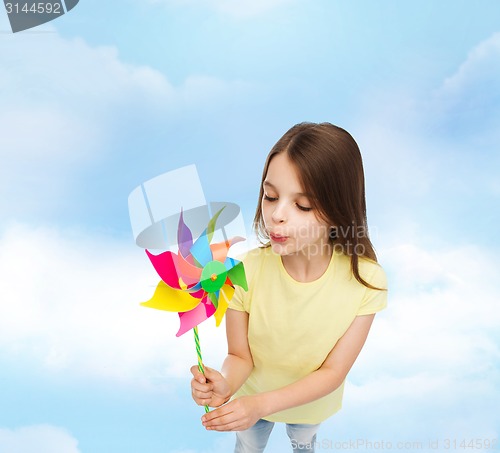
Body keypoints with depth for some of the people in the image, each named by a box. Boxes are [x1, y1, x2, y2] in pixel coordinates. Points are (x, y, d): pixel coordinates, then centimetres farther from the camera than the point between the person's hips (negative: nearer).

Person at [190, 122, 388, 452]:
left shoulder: (366, 280, -32)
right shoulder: (246, 270, -33)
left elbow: (333, 371, -24)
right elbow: (240, 356, -20)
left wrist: (262, 403, -36)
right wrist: (224, 384, -43)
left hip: (312, 401, 2)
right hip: (251, 398, -1)